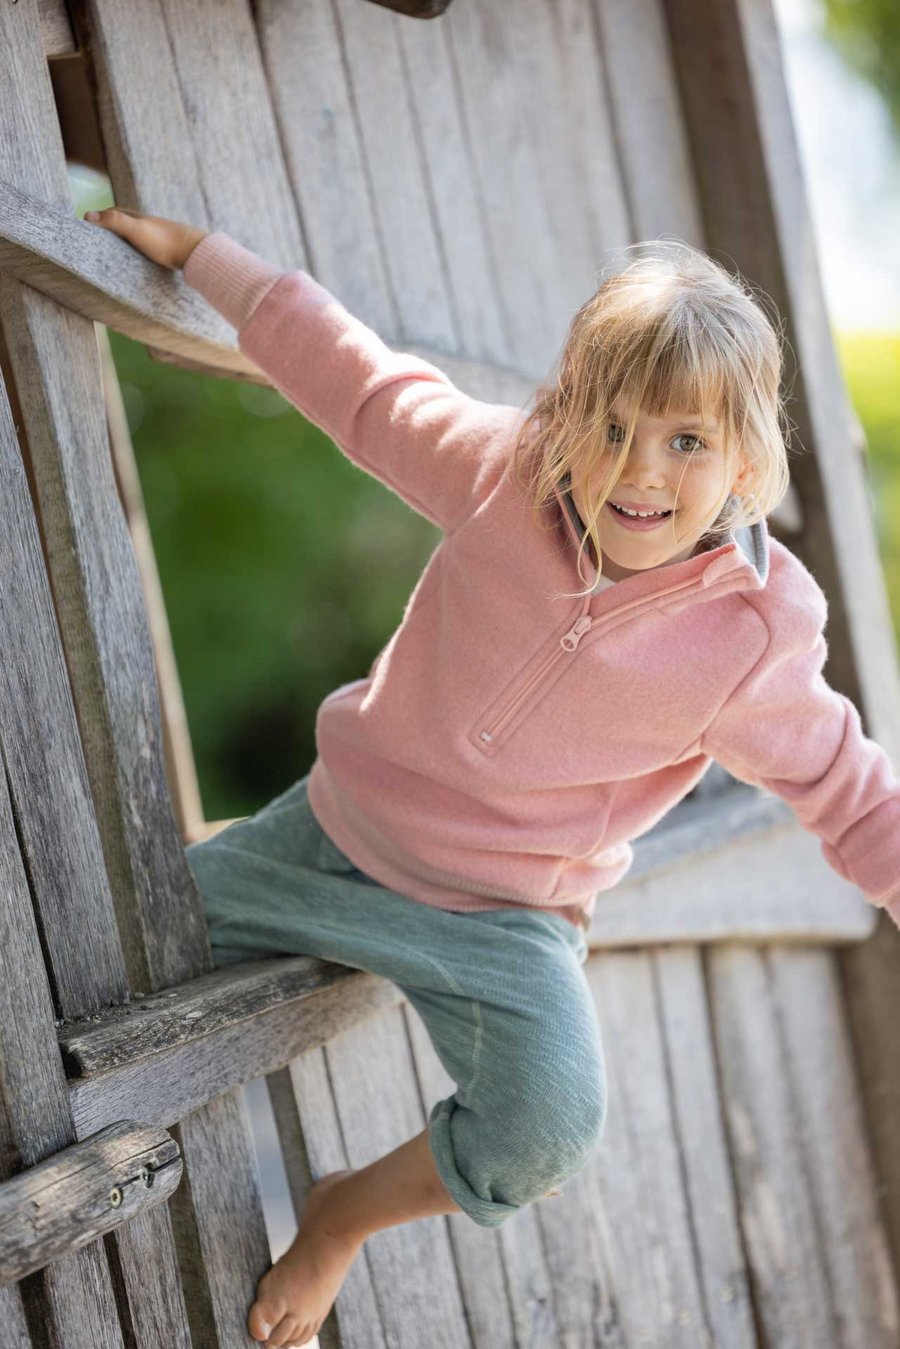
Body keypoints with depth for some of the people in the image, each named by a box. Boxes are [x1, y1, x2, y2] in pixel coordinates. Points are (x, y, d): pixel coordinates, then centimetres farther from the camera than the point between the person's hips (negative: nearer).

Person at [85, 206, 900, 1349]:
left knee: (548, 1132, -24)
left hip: (503, 922, -2)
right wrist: (190, 251, 3)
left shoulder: (753, 638, -19)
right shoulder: (506, 473, -15)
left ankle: (348, 1213, 7)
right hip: (338, 831, 3)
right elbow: (353, 377, -1)